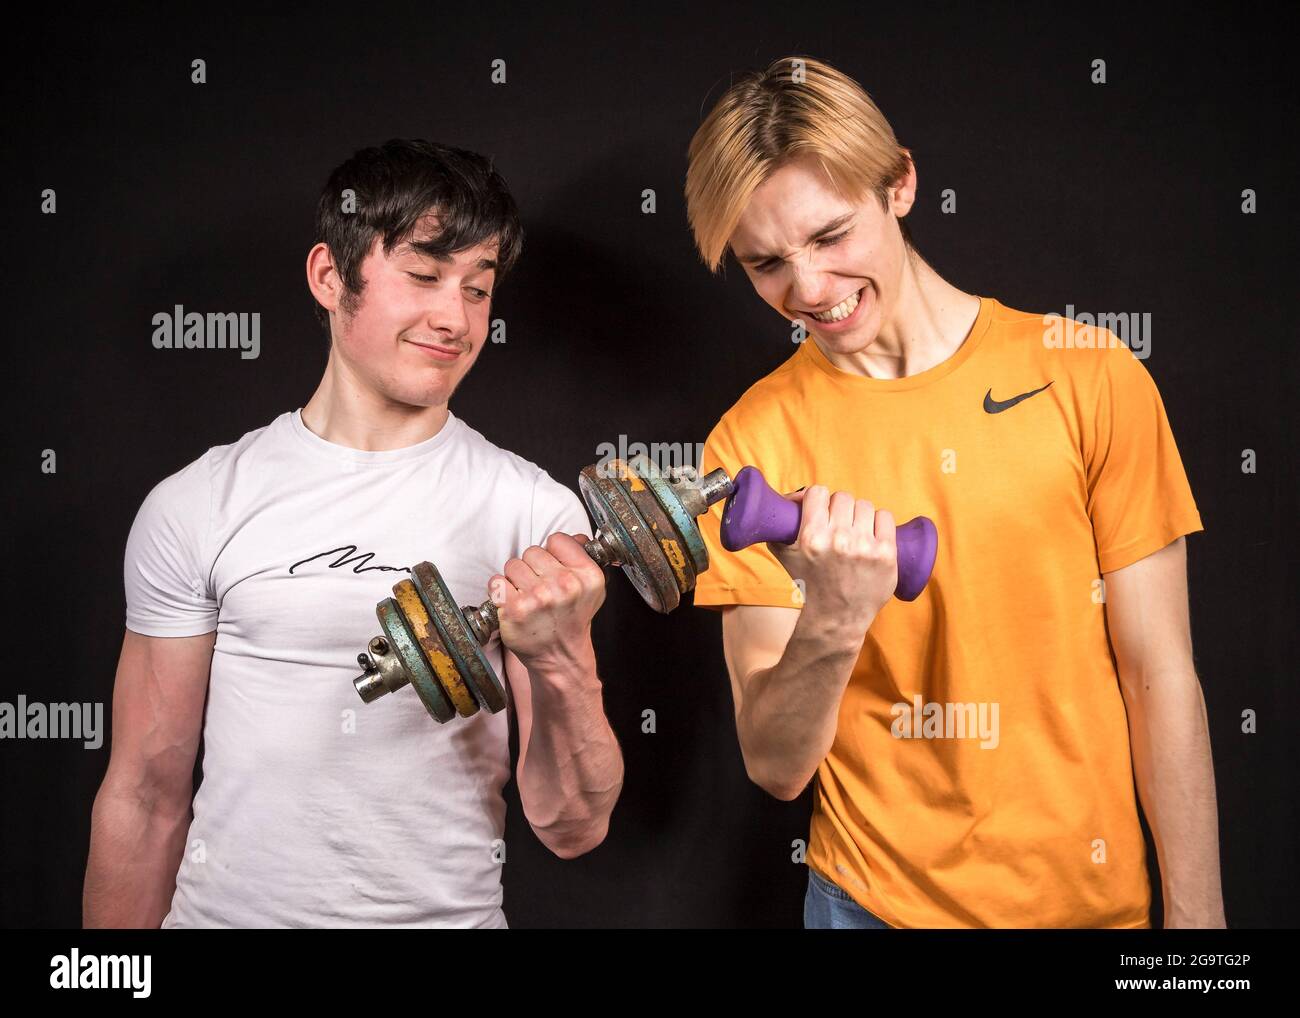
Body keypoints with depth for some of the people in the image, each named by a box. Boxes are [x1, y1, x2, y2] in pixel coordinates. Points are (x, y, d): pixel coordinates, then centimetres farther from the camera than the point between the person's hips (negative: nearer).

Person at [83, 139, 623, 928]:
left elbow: (573, 829, -10)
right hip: (226, 907, 1)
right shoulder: (196, 506, -6)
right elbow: (146, 792, -1)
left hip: (452, 908, 0)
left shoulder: (535, 513, -8)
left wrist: (563, 666, -26)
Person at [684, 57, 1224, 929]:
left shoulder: (1088, 375, -9)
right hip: (870, 896, 1)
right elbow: (776, 766, -10)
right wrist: (830, 625, -28)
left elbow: (1161, 678, -6)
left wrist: (1195, 917, -7)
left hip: (1087, 895, 0)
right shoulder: (752, 441, -8)